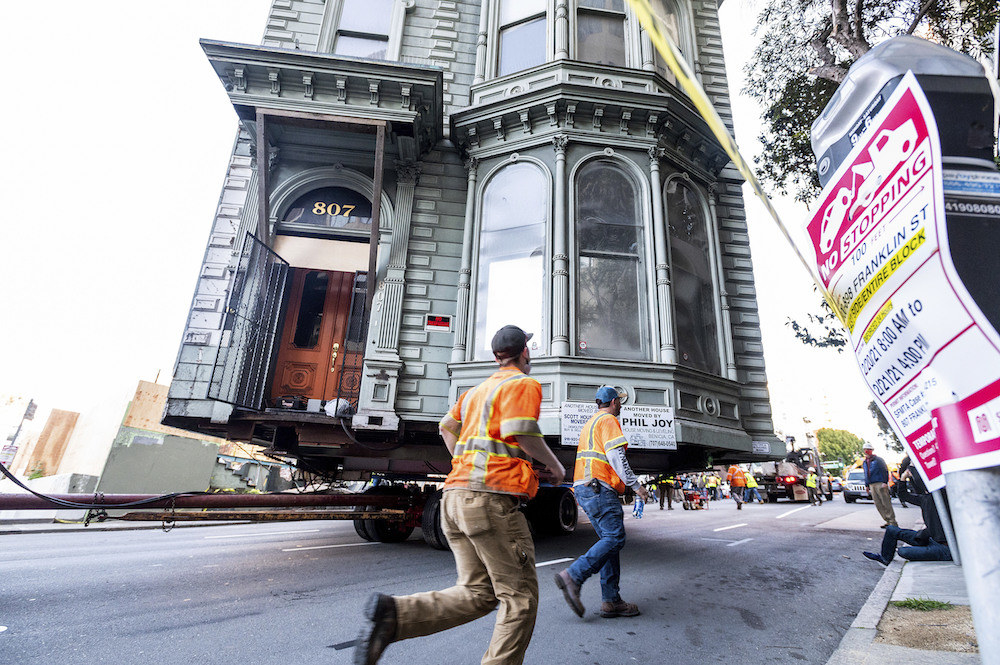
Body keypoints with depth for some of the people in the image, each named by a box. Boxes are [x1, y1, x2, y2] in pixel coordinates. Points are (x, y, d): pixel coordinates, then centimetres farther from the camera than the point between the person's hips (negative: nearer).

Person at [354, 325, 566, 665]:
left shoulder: (477, 390, 24)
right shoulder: (524, 384, -1)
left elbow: (447, 426, 25)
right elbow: (522, 432, -16)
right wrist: (555, 465, 0)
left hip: (455, 494, 8)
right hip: (490, 496, -8)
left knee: (476, 593, 10)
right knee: (520, 597, 4)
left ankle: (394, 614, -5)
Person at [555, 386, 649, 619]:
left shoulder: (590, 423, 26)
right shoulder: (608, 420, -4)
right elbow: (615, 456, -15)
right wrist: (635, 485, -11)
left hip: (584, 487, 10)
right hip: (599, 488, -10)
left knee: (609, 540, 8)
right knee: (615, 538, -12)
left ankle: (611, 601, 6)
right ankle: (573, 576, -18)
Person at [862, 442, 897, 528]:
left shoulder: (878, 460, -1)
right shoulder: (865, 462, 18)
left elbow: (885, 471, -7)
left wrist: (885, 482, -16)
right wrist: (867, 485, 19)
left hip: (880, 484, -7)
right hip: (872, 485, 7)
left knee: (886, 503, -7)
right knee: (878, 505, 4)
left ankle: (893, 522, -4)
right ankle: (888, 521, 10)